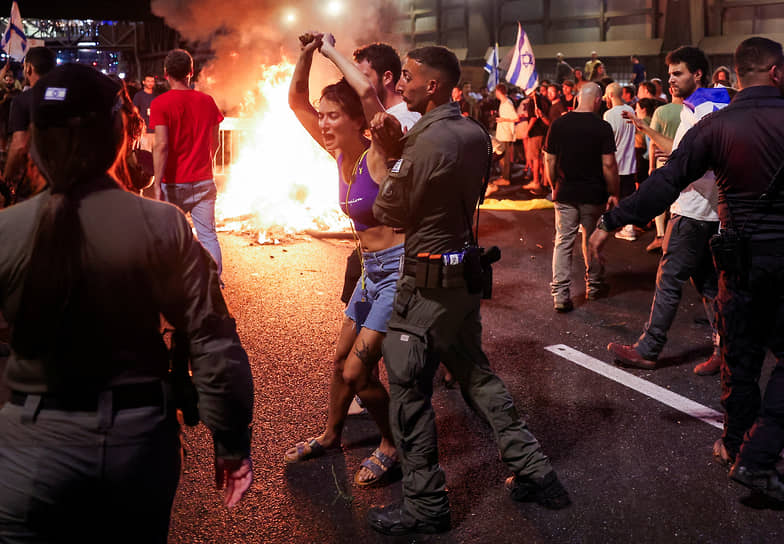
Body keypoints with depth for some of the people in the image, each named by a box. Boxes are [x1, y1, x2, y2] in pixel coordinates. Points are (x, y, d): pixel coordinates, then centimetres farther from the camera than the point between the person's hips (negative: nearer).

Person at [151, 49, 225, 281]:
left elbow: (162, 145, -17)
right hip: (204, 181, 3)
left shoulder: (160, 103, -8)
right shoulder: (207, 101, 4)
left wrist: (158, 184, -17)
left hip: (174, 183, -3)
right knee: (208, 234, 7)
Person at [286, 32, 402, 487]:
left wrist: (331, 50, -22)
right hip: (371, 268, 9)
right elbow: (296, 100, 7)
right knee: (342, 356, 20)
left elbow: (367, 90, -36)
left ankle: (392, 446, 16)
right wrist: (307, 54, -8)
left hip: (399, 270, -9)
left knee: (356, 371, -7)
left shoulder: (377, 156, -19)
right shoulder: (340, 155, 2)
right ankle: (332, 435, 41)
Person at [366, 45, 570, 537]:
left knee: (409, 389, 2)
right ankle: (534, 469, 25)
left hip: (429, 281, -9)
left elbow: (391, 212, -11)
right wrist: (400, 145, 2)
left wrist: (394, 150, 7)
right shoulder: (475, 133, 6)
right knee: (475, 372, 21)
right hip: (465, 270, 9)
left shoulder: (428, 141, -21)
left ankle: (426, 505, 12)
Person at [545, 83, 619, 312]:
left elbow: (549, 160, 3)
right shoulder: (602, 127, -10)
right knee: (592, 241, 15)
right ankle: (594, 286, 30)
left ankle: (560, 294, -5)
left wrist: (554, 187, 15)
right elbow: (608, 164, -11)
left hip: (565, 193, 1)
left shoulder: (558, 124, -1)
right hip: (594, 195, -1)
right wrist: (613, 194, -1)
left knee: (563, 242, 3)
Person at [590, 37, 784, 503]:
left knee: (740, 358, 16)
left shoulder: (716, 127, -7)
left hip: (744, 257, 1)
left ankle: (736, 447, 30)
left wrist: (611, 222, -5)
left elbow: (665, 184, -10)